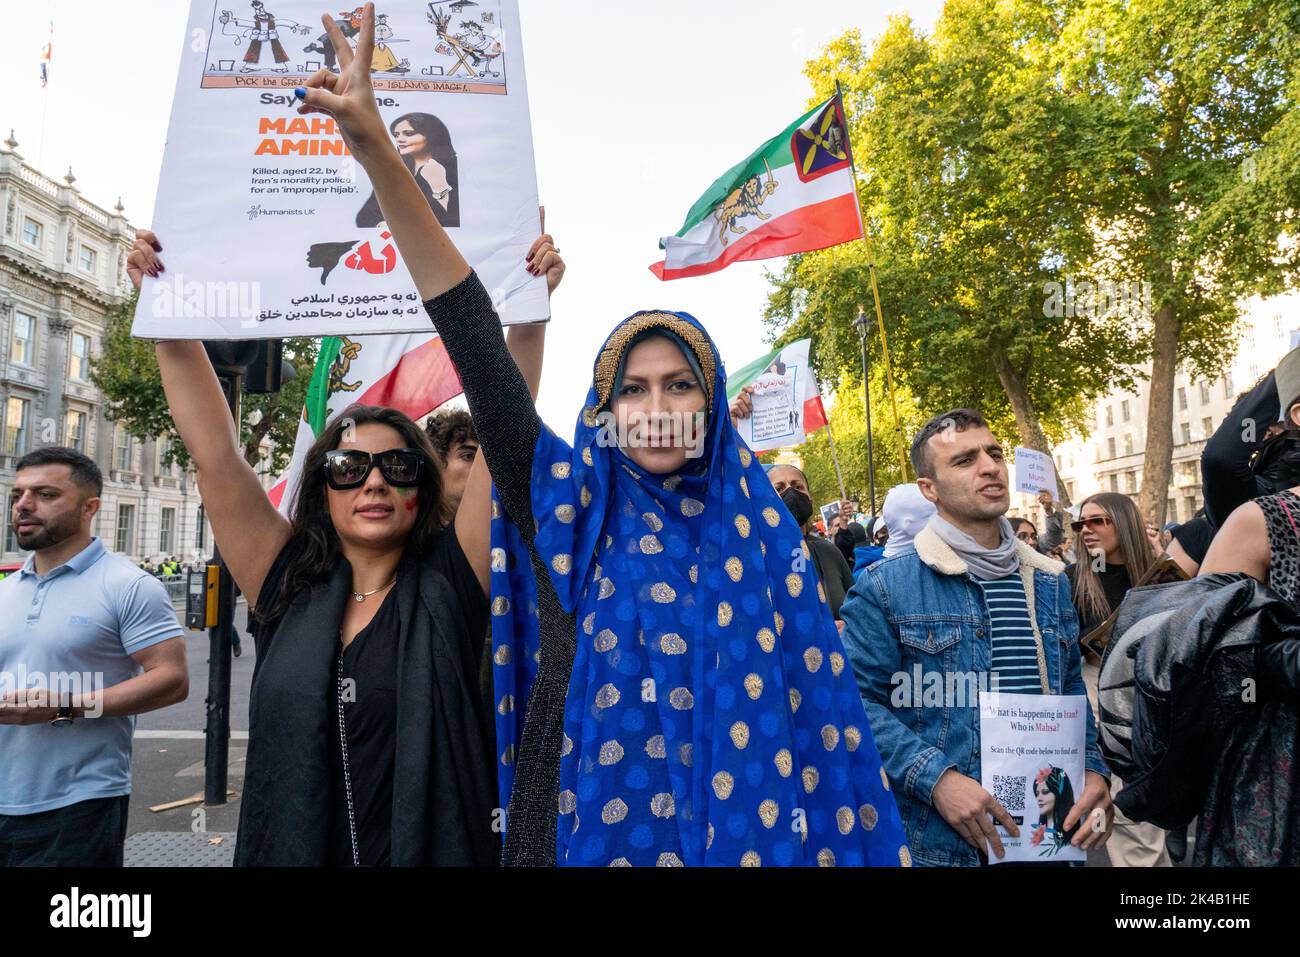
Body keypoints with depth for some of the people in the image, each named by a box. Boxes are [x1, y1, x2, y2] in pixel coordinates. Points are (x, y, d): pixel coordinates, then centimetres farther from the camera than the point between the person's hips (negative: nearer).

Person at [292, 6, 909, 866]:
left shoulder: (756, 528, -1)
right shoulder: (569, 505, -6)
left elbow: (816, 698, 1)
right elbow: (476, 344, -15)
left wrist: (861, 840, -3)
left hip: (732, 825, 1)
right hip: (585, 823, -1)